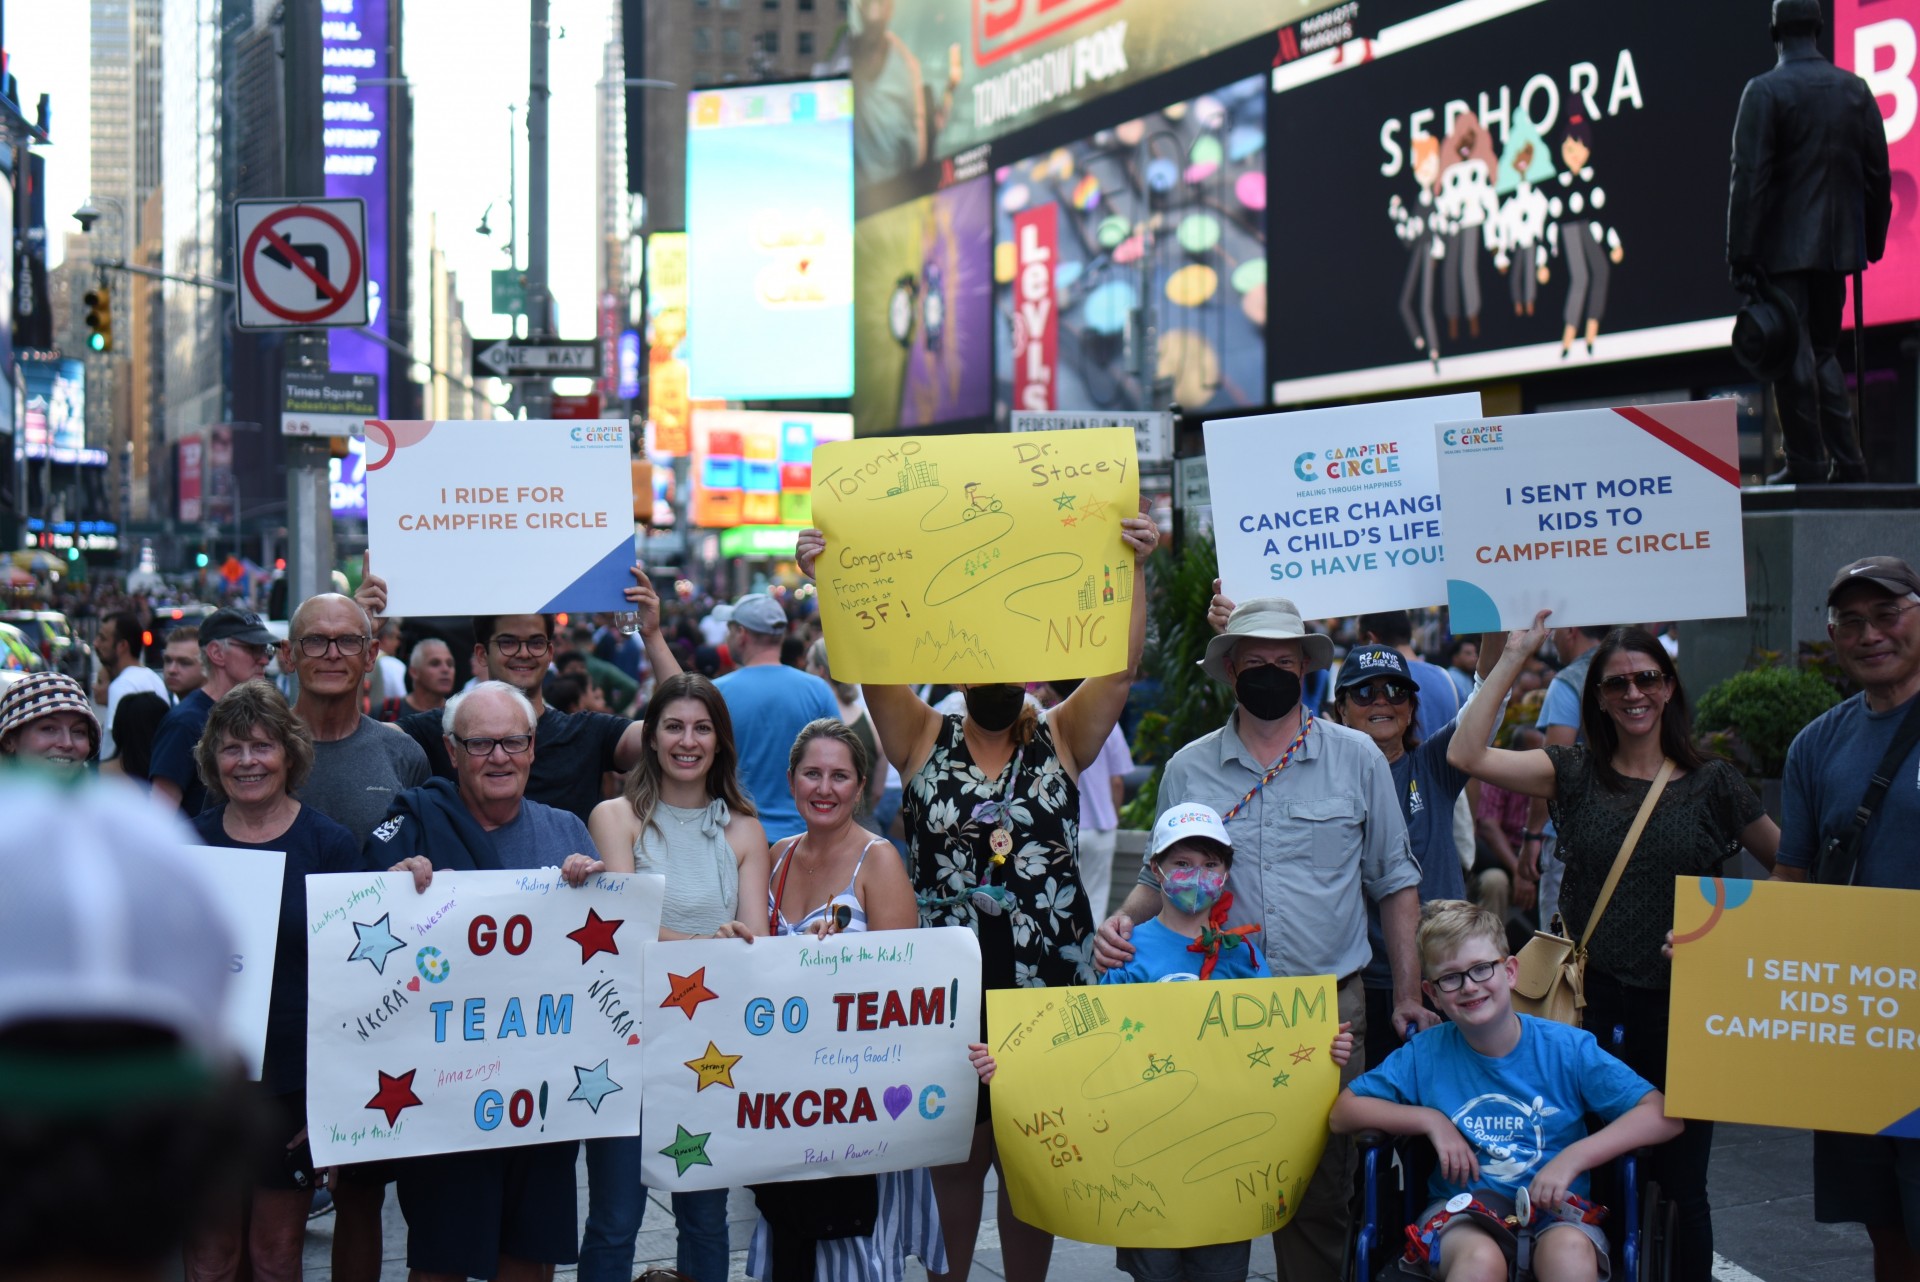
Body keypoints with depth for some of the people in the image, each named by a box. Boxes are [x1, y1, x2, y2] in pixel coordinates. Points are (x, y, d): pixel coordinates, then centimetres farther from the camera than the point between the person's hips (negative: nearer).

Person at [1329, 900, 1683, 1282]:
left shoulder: (1567, 1048, -2)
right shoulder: (1425, 1054, 2)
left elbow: (1665, 1116, -8)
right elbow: (1342, 1113, 8)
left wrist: (1573, 1157, -17)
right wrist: (1430, 1119, -4)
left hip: (1554, 1207, 0)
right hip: (1463, 1205, 0)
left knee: (1570, 1251, -37)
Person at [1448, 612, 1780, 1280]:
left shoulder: (1712, 782, 4)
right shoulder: (1576, 773, 4)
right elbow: (1466, 756, -9)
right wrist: (1512, 659, -7)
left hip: (1681, 1007, -1)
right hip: (1592, 1005, 1)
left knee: (1677, 1186, 6)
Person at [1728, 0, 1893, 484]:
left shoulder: (1764, 92, -9)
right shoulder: (1856, 89, 7)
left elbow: (1749, 178, -13)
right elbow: (1878, 173, 9)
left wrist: (1741, 257, -12)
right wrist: (1872, 241, 18)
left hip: (1783, 245, -5)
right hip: (1837, 244, 5)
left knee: (1792, 354, -2)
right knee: (1824, 349, 16)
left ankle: (1806, 461, -2)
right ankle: (1845, 459, 11)